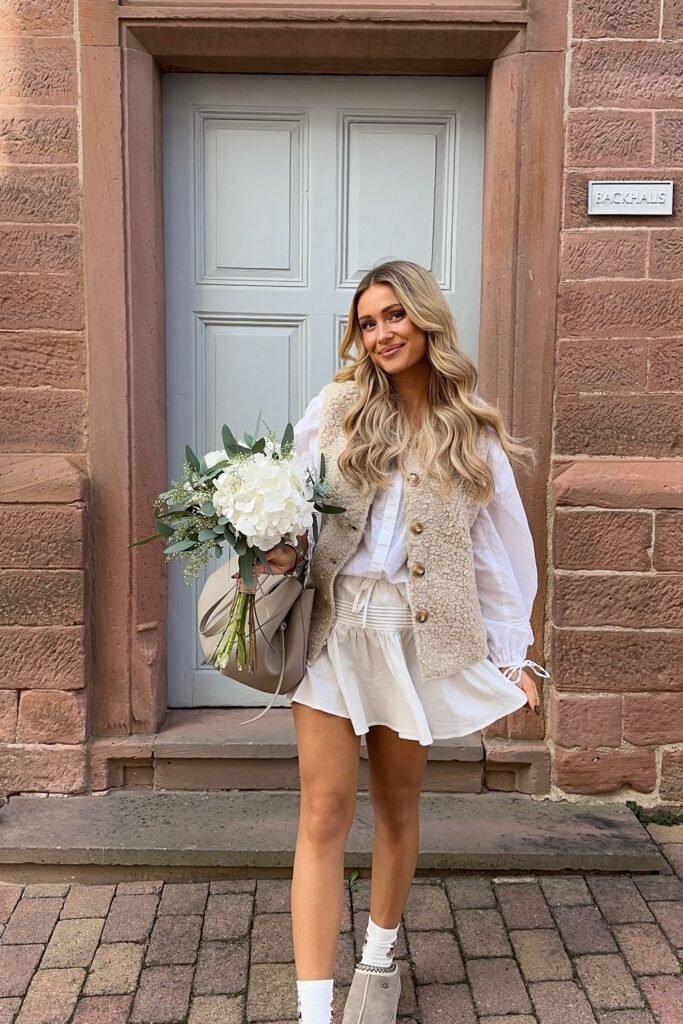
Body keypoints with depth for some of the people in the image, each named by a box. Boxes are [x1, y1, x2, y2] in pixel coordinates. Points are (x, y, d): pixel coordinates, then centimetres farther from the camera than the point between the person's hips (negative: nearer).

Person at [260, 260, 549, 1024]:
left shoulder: (472, 431, 2)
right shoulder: (337, 407, 1)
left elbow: (500, 548, 4)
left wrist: (514, 655, 4)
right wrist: (284, 552, -15)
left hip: (416, 634, 1)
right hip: (331, 625, 0)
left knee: (397, 805, 15)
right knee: (324, 813, -1)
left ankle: (379, 959, 39)